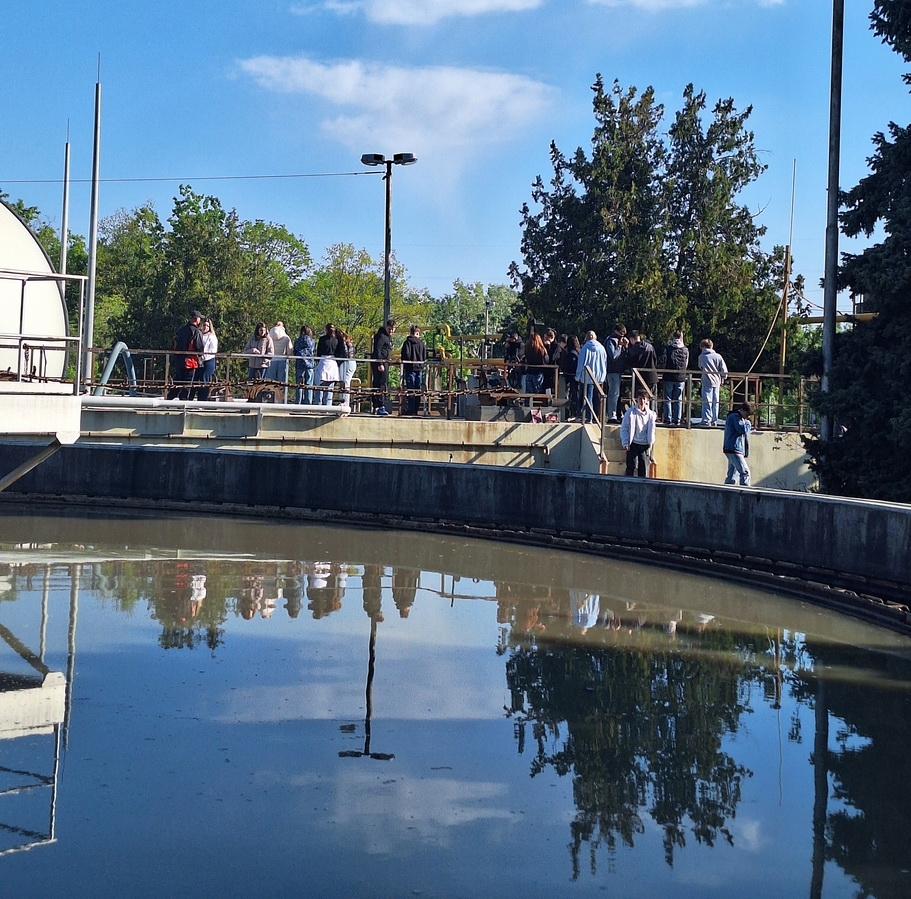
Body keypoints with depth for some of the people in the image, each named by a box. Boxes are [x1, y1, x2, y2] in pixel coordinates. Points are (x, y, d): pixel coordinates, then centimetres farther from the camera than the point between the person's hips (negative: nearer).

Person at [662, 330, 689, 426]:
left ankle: (668, 419, 0)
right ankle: (677, 420, 5)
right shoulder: (685, 350, 0)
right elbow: (686, 365, 8)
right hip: (681, 378, 2)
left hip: (669, 377, -2)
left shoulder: (668, 348, -5)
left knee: (668, 399, 4)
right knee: (678, 400, 7)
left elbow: (664, 362, 1)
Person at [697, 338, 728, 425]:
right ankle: (714, 421, 17)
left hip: (707, 382, -3)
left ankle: (707, 421, -9)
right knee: (715, 402, 12)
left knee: (707, 402, -3)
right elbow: (724, 370, 1)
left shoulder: (701, 356, -3)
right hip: (717, 382, 3)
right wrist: (722, 379, 15)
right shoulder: (718, 356, 3)